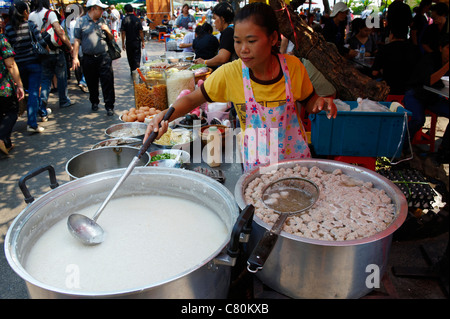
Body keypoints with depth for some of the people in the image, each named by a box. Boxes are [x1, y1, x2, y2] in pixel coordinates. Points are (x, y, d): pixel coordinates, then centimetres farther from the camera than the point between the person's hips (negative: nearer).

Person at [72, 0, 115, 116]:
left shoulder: (102, 21, 12)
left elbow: (111, 38, 18)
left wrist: (107, 31, -4)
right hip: (88, 58, -1)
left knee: (107, 82, -7)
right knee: (91, 83, 10)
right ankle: (94, 102, 31)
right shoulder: (81, 21, 2)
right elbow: (77, 41, 1)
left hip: (103, 57, 1)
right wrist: (75, 57, -4)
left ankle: (109, 106, -1)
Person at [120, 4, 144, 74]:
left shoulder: (124, 20, -6)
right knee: (137, 58, 2)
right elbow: (141, 32, -5)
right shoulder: (137, 19, -5)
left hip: (128, 42, 1)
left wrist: (123, 43, 0)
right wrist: (143, 41, 3)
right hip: (137, 41, -1)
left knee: (130, 58, 15)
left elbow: (123, 33, -6)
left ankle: (132, 72, 25)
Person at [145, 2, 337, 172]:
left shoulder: (292, 66, -13)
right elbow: (193, 99, -10)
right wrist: (165, 115, -27)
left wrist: (322, 103, -20)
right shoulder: (230, 73, -16)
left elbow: (308, 102, 3)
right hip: (256, 159, -1)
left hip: (294, 154, 1)